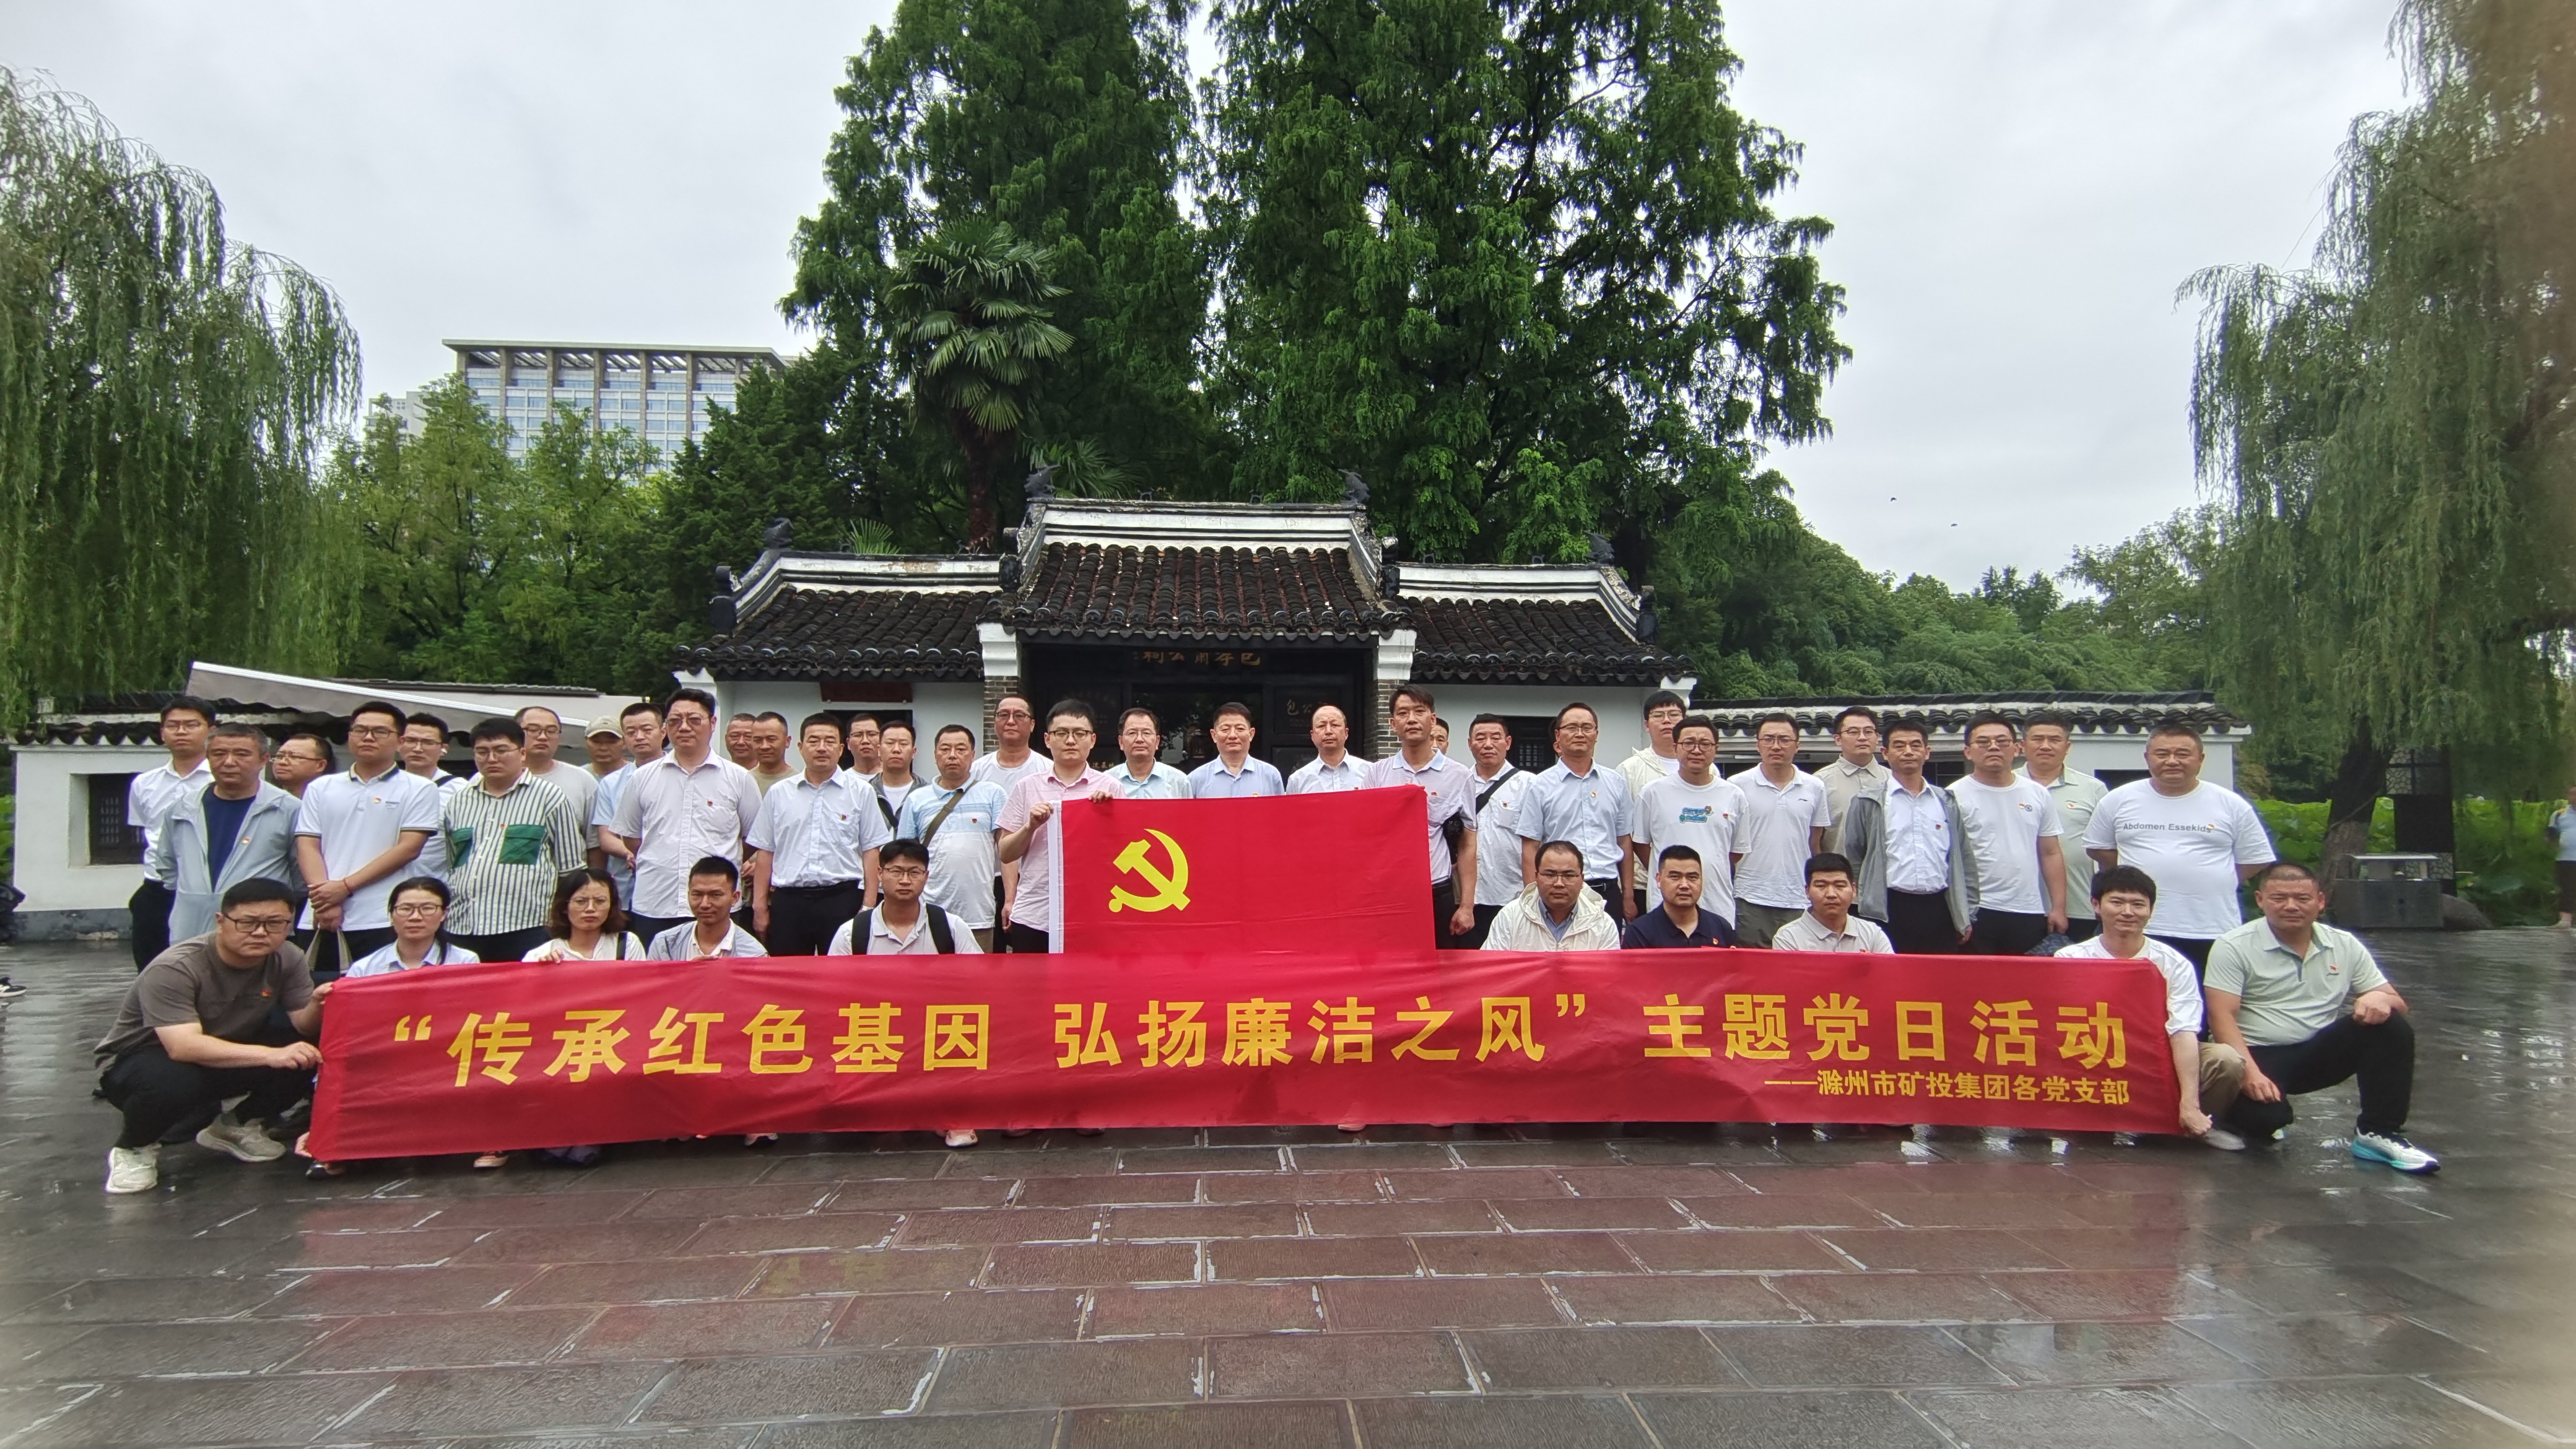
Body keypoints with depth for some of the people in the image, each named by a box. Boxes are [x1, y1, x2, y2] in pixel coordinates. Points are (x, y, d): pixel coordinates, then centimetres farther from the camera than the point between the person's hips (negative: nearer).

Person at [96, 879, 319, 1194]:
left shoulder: (288, 959, -12)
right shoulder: (174, 969, -29)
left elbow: (304, 1026, -16)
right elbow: (184, 1047, -40)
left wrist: (320, 1005, -40)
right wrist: (271, 1055, -50)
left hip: (227, 1055, 5)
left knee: (312, 1052, -20)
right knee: (173, 1080, -40)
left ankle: (238, 1125, 7)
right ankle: (134, 1148, -5)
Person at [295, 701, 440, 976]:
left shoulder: (419, 790, 4)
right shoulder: (321, 789, 15)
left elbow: (409, 848, -5)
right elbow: (307, 846, 7)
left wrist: (345, 886, -10)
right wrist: (326, 903, -8)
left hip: (382, 922, -3)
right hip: (322, 921, 3)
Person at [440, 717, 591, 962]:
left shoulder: (549, 798, 3)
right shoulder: (459, 801, 17)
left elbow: (571, 870, 4)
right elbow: (449, 866, 24)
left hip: (525, 930, -4)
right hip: (462, 931, 5)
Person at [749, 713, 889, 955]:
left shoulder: (860, 792, 4)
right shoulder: (778, 794, 10)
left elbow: (871, 852, 2)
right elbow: (765, 852, 11)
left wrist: (868, 907, -4)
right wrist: (760, 906, 7)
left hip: (842, 899, -2)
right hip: (788, 901, 2)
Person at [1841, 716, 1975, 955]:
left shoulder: (1947, 802, 14)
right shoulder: (1867, 803, 4)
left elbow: (1963, 860, 15)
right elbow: (1851, 859, 6)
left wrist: (1967, 915, 11)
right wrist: (1857, 909, 2)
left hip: (1939, 911, 3)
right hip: (1889, 912, -3)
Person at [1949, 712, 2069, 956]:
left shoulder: (2037, 795, 10)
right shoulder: (1956, 796, -4)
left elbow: (2051, 854, 13)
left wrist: (2058, 908, 6)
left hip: (2030, 915, 4)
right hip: (1978, 915, -4)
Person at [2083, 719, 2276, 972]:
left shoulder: (2232, 806, 5)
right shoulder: (2119, 801, 6)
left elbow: (2256, 860, 12)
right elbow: (2096, 847, 15)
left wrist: (2214, 880, 3)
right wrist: (2137, 871, 5)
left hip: (2213, 934, 0)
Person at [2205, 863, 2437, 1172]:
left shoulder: (2346, 946, 8)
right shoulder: (2233, 947, -7)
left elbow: (2398, 1004, 8)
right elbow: (2222, 1017, -13)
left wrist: (2381, 998, -18)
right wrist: (2250, 1072, -26)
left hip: (2319, 1054, 5)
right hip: (2258, 1055, -4)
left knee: (2392, 1027, -18)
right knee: (2265, 1118, -33)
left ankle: (2380, 1133, -9)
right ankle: (2243, 1113, 6)